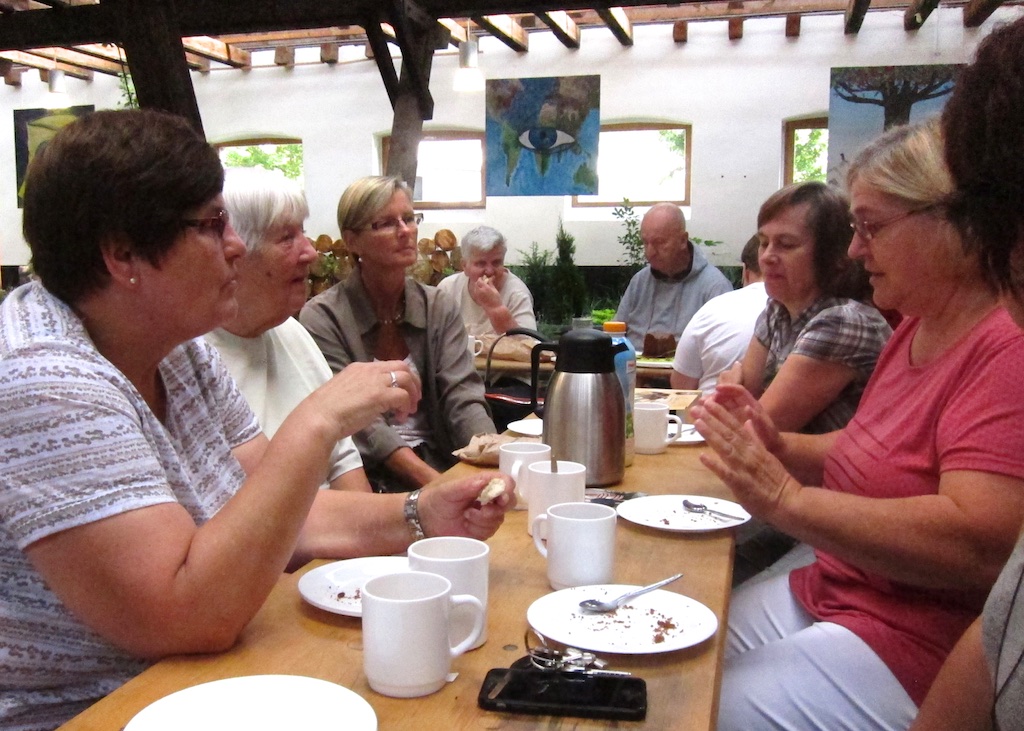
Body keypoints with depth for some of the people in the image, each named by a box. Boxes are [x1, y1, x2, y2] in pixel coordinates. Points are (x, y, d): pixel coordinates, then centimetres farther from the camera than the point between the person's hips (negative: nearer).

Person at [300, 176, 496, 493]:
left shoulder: (440, 308, 7)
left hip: (440, 465, 5)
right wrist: (437, 484, -26)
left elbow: (462, 396, -4)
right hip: (368, 479, -5)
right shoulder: (322, 318, -6)